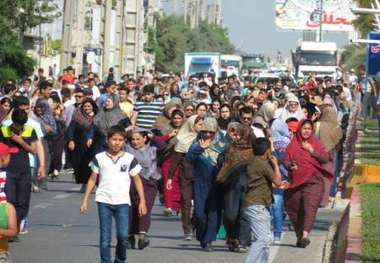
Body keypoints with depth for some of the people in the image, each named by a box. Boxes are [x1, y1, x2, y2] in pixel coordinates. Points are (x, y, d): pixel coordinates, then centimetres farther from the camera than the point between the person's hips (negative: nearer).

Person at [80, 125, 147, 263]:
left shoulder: (130, 159, 2)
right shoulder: (99, 158, 4)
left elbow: (137, 180, 6)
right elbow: (92, 179, 9)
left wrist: (142, 201, 1)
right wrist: (85, 200, 7)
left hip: (122, 202, 0)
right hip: (104, 201, 0)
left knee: (123, 236, -8)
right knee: (105, 239, 0)